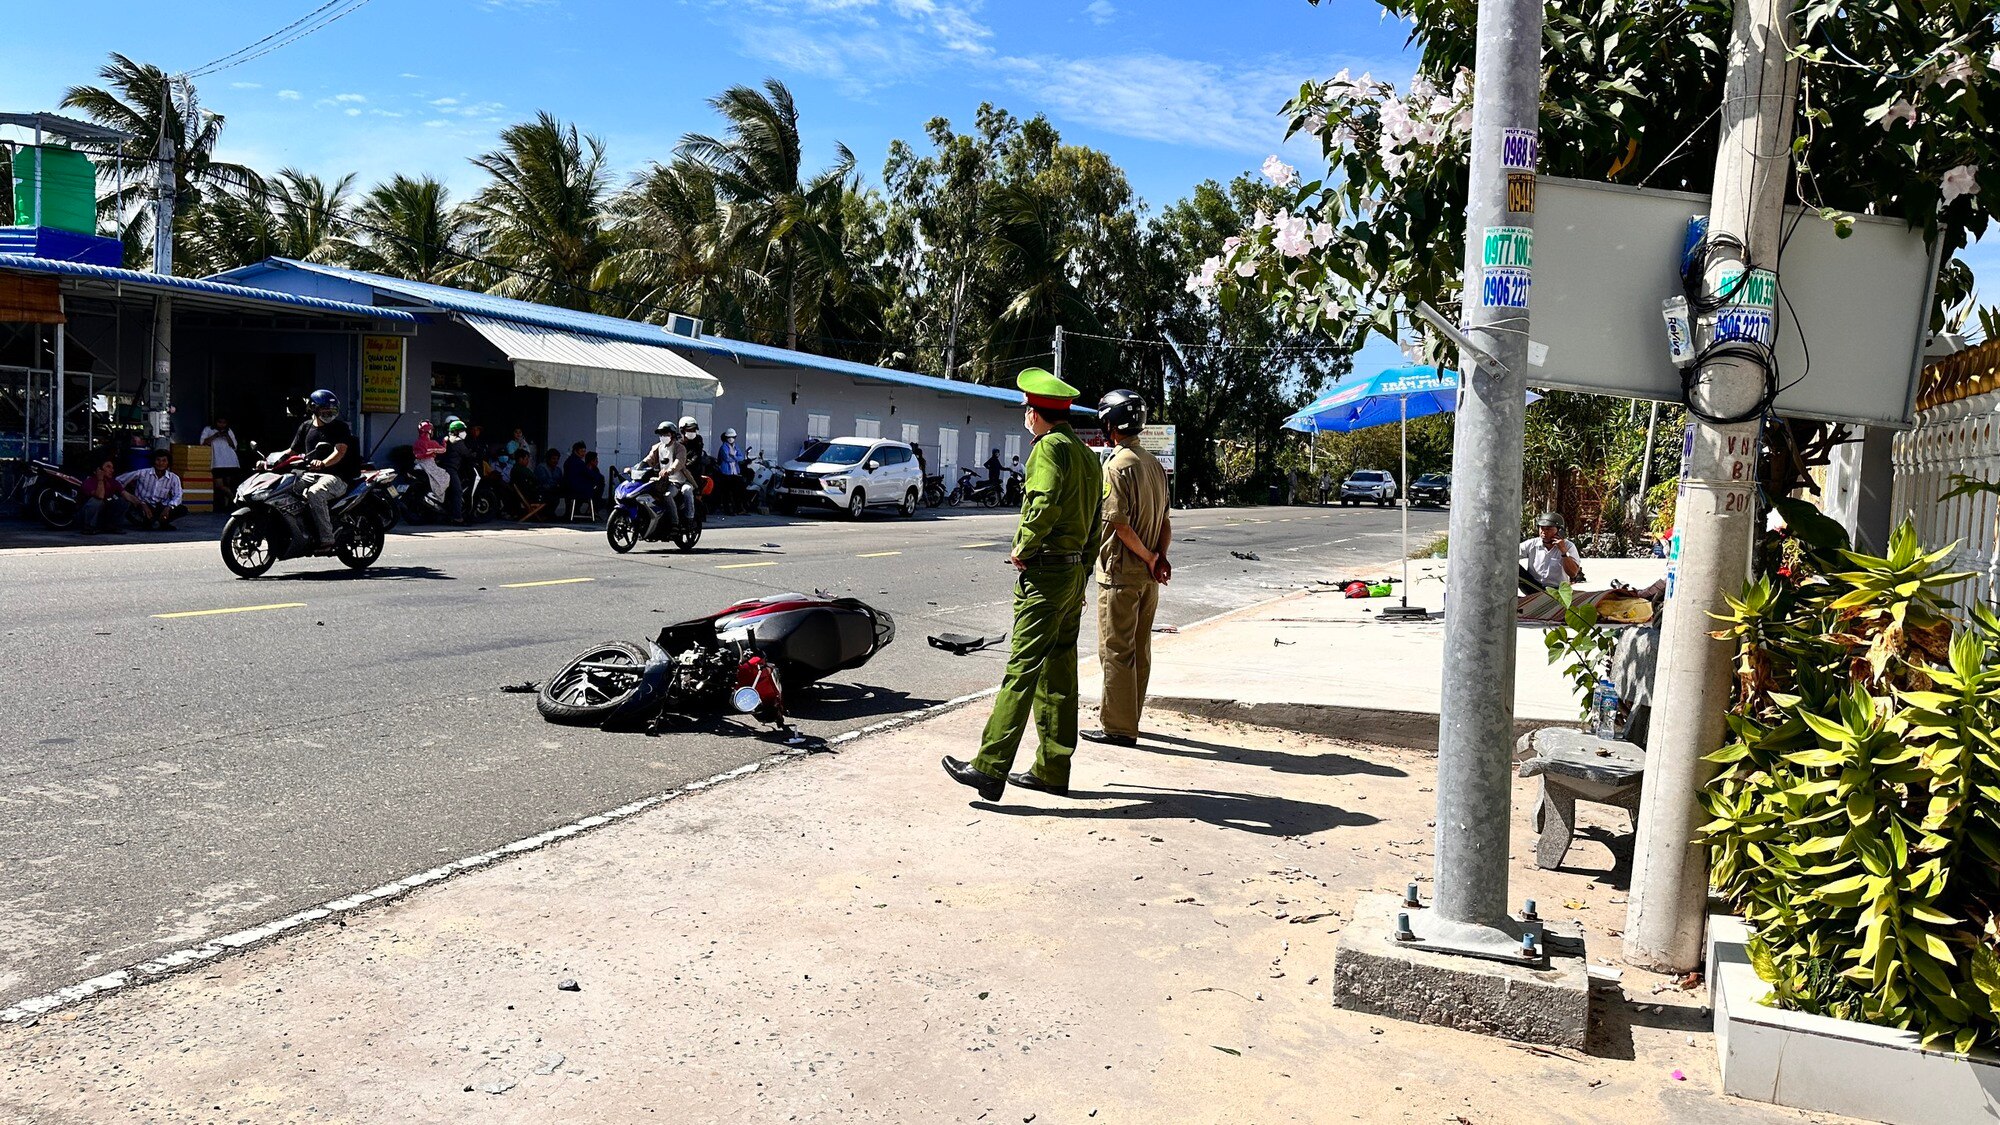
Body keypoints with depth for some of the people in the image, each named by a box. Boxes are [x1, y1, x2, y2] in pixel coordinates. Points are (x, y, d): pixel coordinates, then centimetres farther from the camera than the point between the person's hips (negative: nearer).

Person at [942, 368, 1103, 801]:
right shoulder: (1086, 453, 17)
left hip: (1045, 574, -9)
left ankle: (990, 768, -13)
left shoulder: (1050, 447, -11)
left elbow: (1044, 505, -26)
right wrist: (1082, 566, 18)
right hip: (1076, 572, 10)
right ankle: (1053, 770, 17)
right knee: (1058, 672, 12)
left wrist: (1023, 550, -14)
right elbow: (1095, 516, 17)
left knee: (1022, 668, -12)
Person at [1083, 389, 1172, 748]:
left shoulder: (1116, 466, -16)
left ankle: (1118, 726, 3)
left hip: (1121, 573, -8)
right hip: (1148, 575, 8)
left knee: (1116, 651, -1)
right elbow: (1165, 521, 11)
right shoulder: (1155, 465, 11)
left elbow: (1120, 525, -21)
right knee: (1140, 648, 15)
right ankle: (1129, 717, 26)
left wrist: (1150, 559, -11)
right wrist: (1160, 556, 2)